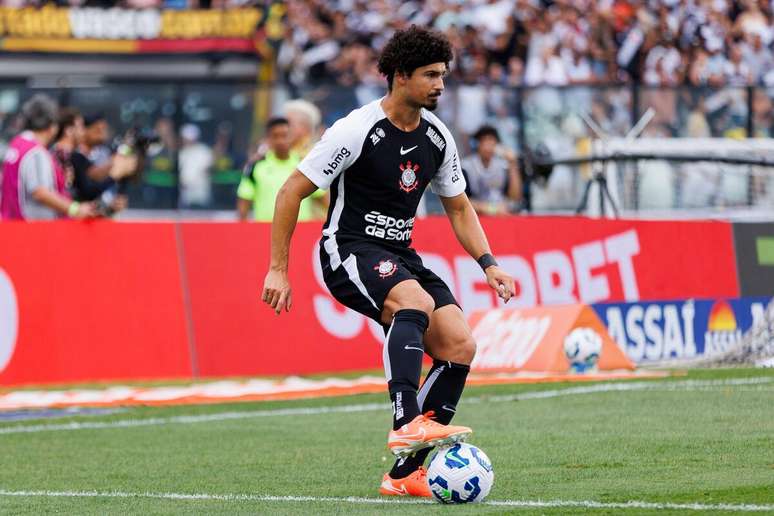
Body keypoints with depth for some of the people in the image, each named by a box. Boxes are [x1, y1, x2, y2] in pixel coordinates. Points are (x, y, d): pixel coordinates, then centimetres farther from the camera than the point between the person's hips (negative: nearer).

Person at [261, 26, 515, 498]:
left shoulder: (437, 137, 5)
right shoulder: (356, 131, -15)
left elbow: (459, 208, 19)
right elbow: (291, 192, -10)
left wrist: (488, 263, 5)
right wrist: (278, 269, -12)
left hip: (401, 254, 7)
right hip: (350, 250, -7)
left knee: (460, 345, -10)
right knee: (416, 301, -36)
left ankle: (404, 473, -5)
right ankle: (406, 425, -44)